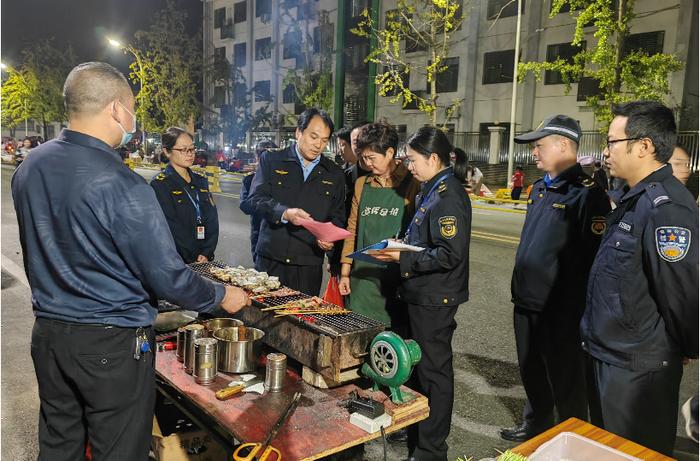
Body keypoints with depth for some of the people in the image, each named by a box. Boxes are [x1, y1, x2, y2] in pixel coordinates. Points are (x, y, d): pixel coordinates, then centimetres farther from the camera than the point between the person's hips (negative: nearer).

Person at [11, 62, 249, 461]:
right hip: (111, 343, -7)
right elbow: (166, 277, -21)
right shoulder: (120, 184, -24)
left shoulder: (29, 168, 0)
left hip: (47, 333, 7)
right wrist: (222, 296, -6)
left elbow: (36, 254, 12)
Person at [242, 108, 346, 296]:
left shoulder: (335, 174, 11)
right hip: (270, 259, -1)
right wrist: (284, 213, -22)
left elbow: (338, 217, 13)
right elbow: (254, 199, -5)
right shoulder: (271, 160, 5)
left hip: (310, 265, 2)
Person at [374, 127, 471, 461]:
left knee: (434, 370, 5)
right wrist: (400, 251, 5)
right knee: (423, 366, 20)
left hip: (435, 299, -9)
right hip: (422, 295, 9)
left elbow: (450, 255, -24)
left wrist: (403, 258, -18)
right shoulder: (431, 191, 11)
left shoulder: (449, 196, -19)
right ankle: (420, 431, 38)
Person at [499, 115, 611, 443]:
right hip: (527, 302, 8)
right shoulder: (540, 188, 11)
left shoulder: (587, 193, -17)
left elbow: (594, 256, -20)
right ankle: (535, 426, 42)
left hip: (560, 309, -8)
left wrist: (578, 308, -20)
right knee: (531, 372, 22)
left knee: (565, 381, 9)